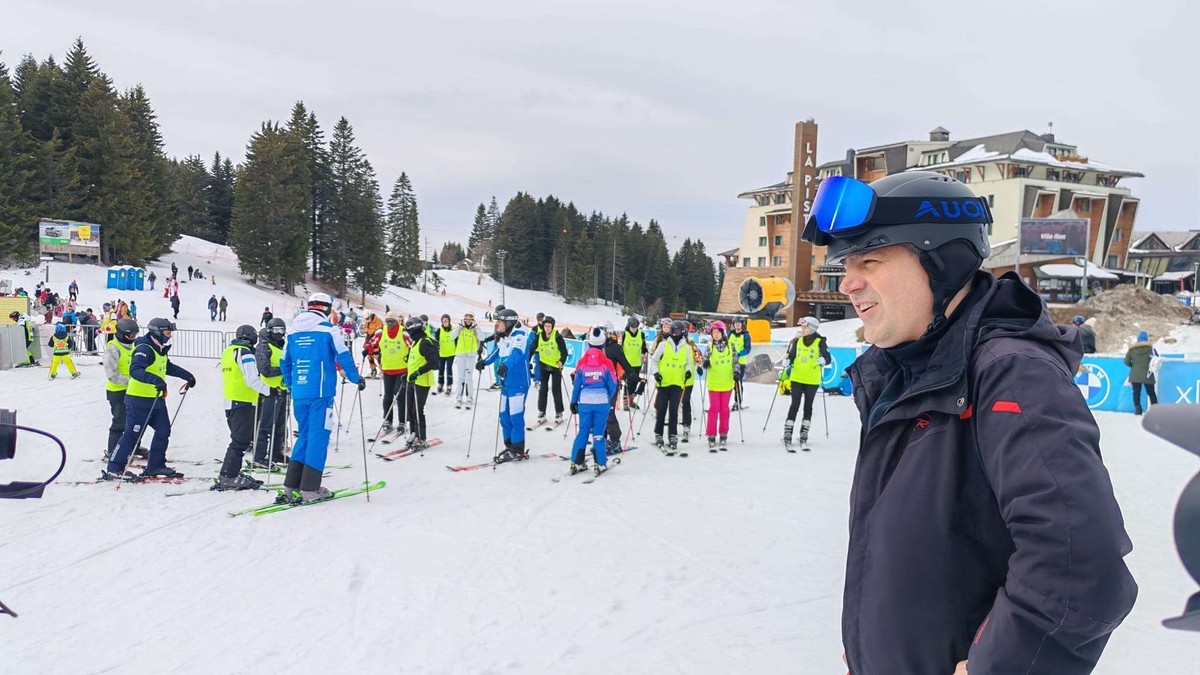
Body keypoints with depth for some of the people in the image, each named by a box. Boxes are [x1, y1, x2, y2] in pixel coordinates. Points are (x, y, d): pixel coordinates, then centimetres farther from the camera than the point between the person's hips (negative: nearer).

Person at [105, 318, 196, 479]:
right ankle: (113, 469, 0)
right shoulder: (144, 349, -17)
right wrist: (155, 380, -44)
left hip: (156, 399, 10)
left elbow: (168, 367, 33)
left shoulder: (159, 350, 14)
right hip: (139, 399, -10)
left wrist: (187, 376, 32)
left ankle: (155, 466, 19)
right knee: (132, 434, -7)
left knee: (164, 431, 10)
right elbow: (135, 371, -32)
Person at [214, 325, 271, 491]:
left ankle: (233, 473, 20)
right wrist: (268, 390, -14)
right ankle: (228, 477, -7)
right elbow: (252, 380, -20)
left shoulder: (228, 351, 15)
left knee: (239, 440, 17)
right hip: (243, 403, -9)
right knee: (241, 441, -6)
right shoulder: (245, 353, -12)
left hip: (230, 402, 9)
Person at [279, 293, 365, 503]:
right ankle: (310, 489, -1)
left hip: (298, 394, 6)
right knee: (318, 437, 0)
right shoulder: (327, 329, -5)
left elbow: (284, 362, 17)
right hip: (320, 393, -6)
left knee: (304, 436, 16)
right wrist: (356, 378, 3)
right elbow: (343, 355, -10)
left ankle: (291, 486, 14)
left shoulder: (294, 332, 11)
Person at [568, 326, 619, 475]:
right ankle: (600, 464, 5)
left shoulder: (582, 362, -3)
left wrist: (573, 402, 13)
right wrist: (608, 399, 17)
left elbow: (576, 384, 3)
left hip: (585, 401, 2)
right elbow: (612, 385, -1)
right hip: (602, 401, -2)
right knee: (598, 433, 4)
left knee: (582, 431, 11)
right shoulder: (606, 363, -7)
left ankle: (577, 462, 11)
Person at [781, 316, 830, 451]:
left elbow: (828, 357, -13)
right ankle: (787, 436, -3)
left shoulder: (820, 342, -6)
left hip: (812, 380, -1)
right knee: (794, 406, -3)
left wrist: (823, 360, -33)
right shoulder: (798, 340, 4)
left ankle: (803, 436, 18)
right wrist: (787, 364, -1)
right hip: (796, 378, 1)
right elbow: (791, 356, 14)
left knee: (808, 407, 9)